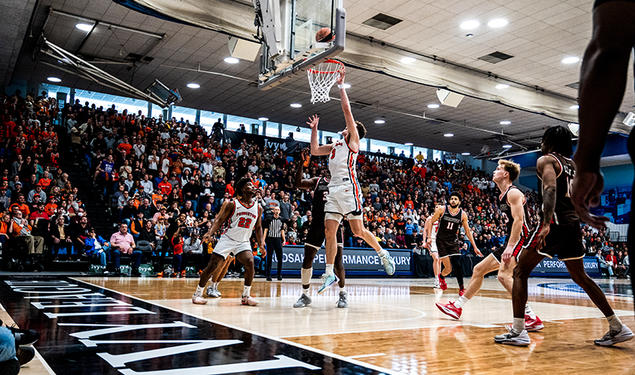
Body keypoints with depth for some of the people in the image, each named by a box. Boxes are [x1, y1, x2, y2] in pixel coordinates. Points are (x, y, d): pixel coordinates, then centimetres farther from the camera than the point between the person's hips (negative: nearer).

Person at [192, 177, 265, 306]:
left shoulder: (258, 208, 5)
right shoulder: (232, 204, -5)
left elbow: (258, 227, 16)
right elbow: (219, 219, -4)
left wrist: (261, 242, 4)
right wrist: (210, 233, -19)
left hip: (243, 242, 3)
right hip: (228, 239, -3)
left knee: (250, 263, -20)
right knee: (212, 266, -6)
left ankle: (246, 296, -6)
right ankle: (198, 294, 12)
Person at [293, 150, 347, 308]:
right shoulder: (317, 181, 10)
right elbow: (298, 183, -5)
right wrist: (302, 163, -14)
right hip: (317, 224, 2)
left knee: (337, 261, -6)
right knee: (307, 260, -1)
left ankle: (343, 293, 13)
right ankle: (305, 295, 13)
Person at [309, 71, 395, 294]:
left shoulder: (353, 141, 5)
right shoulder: (335, 146, 26)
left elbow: (347, 110, 0)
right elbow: (314, 151, 29)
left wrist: (341, 87, 4)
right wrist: (314, 129, 29)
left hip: (348, 188, -7)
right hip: (333, 190, 7)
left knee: (358, 230, -7)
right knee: (329, 232, 1)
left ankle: (383, 254, 16)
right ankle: (330, 274, 7)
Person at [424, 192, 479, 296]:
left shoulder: (463, 214, -3)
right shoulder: (442, 209, -9)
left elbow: (468, 231, 6)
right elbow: (431, 222, -1)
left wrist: (474, 247, 3)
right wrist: (429, 237, -11)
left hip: (453, 241, 2)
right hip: (441, 241, -2)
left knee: (457, 265, -12)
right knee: (448, 268, -8)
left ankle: (461, 288, 4)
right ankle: (441, 277, 27)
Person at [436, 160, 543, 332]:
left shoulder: (514, 193, -12)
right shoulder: (502, 196, 18)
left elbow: (519, 220, -22)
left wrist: (510, 247, -30)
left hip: (520, 240, -11)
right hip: (511, 242, 11)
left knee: (504, 275, -29)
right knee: (479, 269, 12)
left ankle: (532, 318, -25)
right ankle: (457, 307, 21)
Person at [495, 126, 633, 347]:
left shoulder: (546, 160, -2)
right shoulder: (573, 164, 21)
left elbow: (550, 189, -20)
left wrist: (547, 223, -30)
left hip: (554, 222, -8)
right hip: (573, 224, 8)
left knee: (520, 272, -2)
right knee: (580, 277, 21)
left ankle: (518, 331, -8)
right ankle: (617, 328, 24)